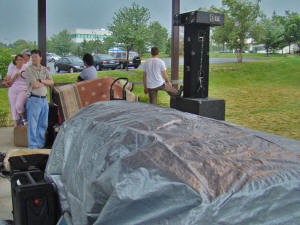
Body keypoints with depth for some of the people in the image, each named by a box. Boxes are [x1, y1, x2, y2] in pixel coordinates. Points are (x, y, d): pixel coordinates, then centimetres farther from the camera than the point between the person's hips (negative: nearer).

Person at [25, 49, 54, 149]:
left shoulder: (45, 69, 13)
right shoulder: (29, 69, -5)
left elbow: (52, 82, 4)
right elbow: (34, 84, -15)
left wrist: (41, 81, -10)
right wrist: (45, 82, 1)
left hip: (44, 99, 6)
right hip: (34, 99, -6)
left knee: (43, 124, 12)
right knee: (33, 125, -4)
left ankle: (41, 144, 24)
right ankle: (33, 146, 3)